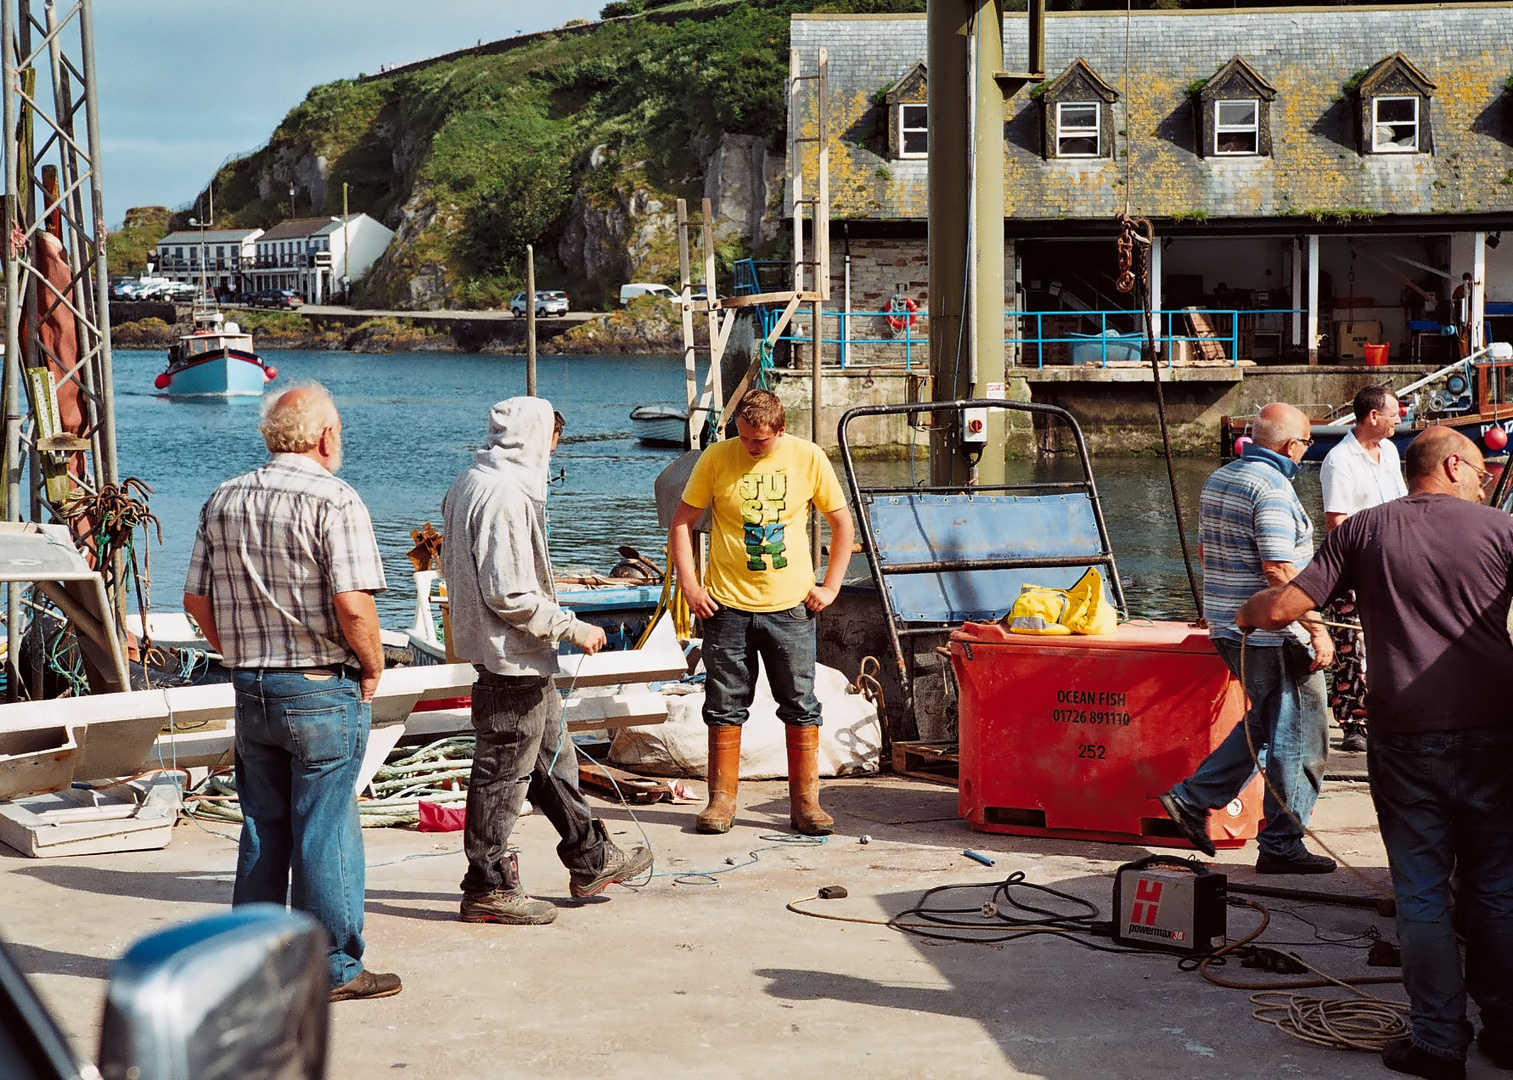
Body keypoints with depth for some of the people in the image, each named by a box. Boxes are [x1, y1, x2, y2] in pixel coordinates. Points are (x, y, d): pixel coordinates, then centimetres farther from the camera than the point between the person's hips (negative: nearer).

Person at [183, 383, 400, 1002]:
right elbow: (352, 604, -21)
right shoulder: (334, 502, -13)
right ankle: (335, 967, 9)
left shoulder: (224, 501, 7)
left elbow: (197, 598, 9)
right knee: (325, 831, 2)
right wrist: (373, 668, -7)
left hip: (251, 689, 6)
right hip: (323, 691, -6)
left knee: (261, 828, 15)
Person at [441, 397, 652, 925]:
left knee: (552, 754, 19)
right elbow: (510, 594, -26)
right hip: (512, 659, -11)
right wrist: (571, 627, -16)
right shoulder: (505, 495, -22)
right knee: (504, 769, -1)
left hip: (522, 659, 11)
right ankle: (487, 887, 9)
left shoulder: (470, 483, 10)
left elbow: (452, 563, 19)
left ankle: (590, 860, 30)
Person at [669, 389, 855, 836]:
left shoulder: (808, 458, -1)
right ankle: (722, 800, 16)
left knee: (801, 708, 3)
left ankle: (805, 802, 12)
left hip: (790, 606, 0)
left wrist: (831, 586, 2)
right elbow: (682, 521, 4)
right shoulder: (717, 458, -3)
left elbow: (842, 523, 8)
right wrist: (689, 585, -4)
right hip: (727, 605, 0)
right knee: (725, 707, 5)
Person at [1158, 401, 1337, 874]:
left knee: (1265, 722, 22)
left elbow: (1203, 550, 21)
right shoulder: (1272, 490, -18)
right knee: (1298, 737, 1)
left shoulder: (1218, 480, 11)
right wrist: (1317, 629, -22)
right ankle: (1281, 846, 6)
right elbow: (1280, 570, -25)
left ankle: (1193, 799, 18)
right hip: (1274, 635, -9)